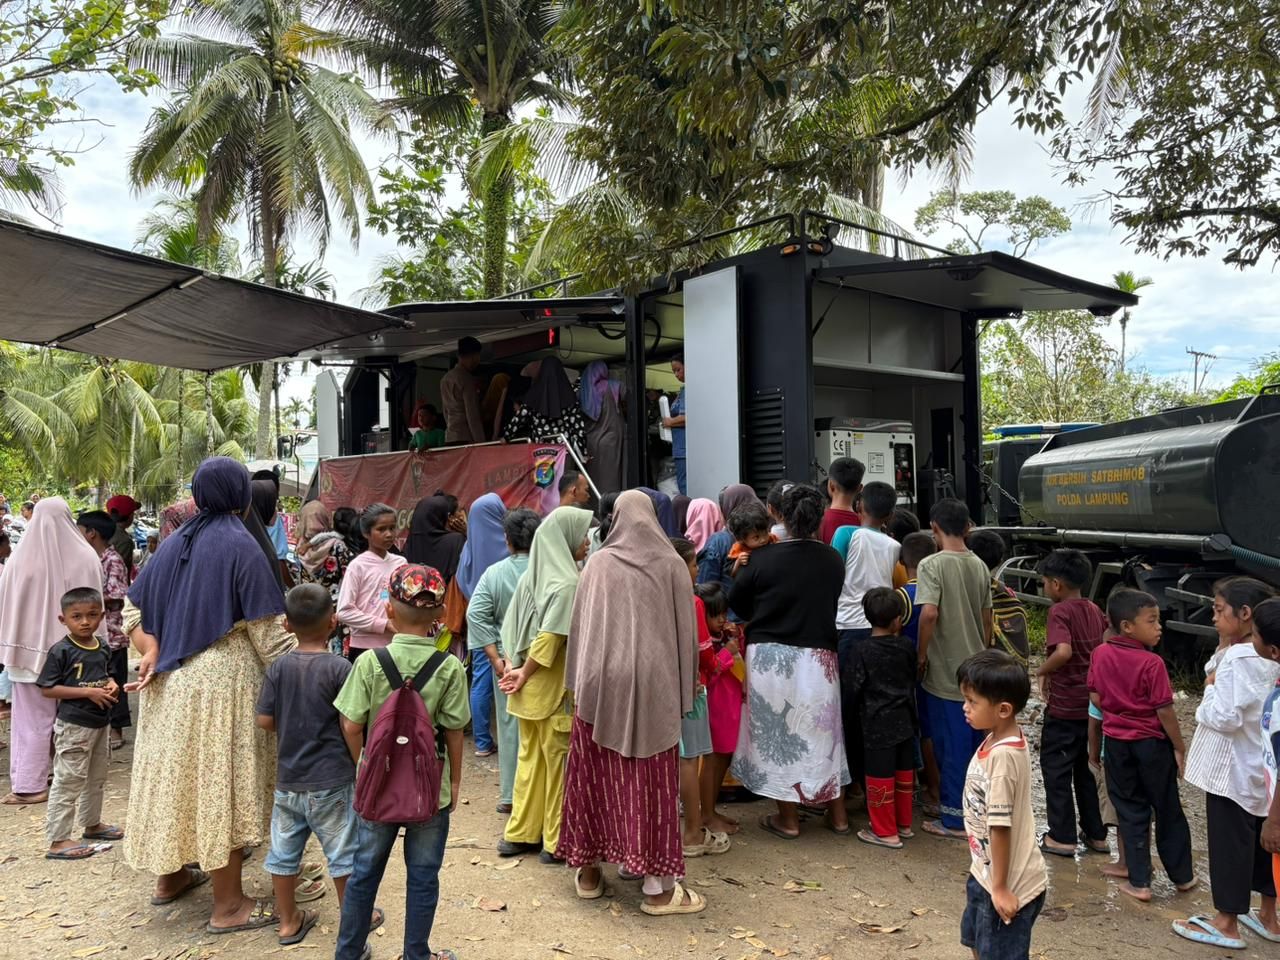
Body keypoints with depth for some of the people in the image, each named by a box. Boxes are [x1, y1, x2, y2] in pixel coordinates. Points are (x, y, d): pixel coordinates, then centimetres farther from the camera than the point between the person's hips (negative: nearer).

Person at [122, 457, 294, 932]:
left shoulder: (174, 542, 10)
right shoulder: (241, 546, -13)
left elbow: (133, 609, 12)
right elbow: (267, 634, -15)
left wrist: (153, 652, 1)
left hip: (171, 680, 8)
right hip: (223, 680, -7)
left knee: (179, 770, 20)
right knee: (222, 782, 0)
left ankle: (171, 874, 36)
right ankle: (228, 905, 9)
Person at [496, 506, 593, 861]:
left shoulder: (531, 576, 7)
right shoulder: (568, 584, -18)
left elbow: (512, 626, 7)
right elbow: (550, 638, -22)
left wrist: (514, 666, 4)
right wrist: (525, 674, -11)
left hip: (531, 688, 8)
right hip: (555, 688, -8)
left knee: (530, 757, 17)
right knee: (559, 761, 5)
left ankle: (520, 833, 27)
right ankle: (557, 841, 15)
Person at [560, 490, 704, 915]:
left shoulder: (599, 563, 1)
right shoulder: (672, 565, -2)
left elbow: (580, 624, 5)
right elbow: (685, 630, 2)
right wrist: (684, 689, 12)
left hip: (600, 680, 2)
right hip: (653, 682, -1)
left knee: (596, 774, 13)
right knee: (651, 782, 4)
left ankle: (589, 869, 25)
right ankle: (657, 884, 8)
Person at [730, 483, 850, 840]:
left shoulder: (764, 558, -11)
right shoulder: (834, 560, -4)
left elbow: (736, 601, 0)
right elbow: (832, 603, 9)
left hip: (769, 656, -2)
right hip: (818, 658, 3)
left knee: (778, 733, 10)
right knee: (822, 732, 17)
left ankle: (788, 818, 18)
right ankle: (837, 814, 26)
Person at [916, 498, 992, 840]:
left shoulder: (932, 564, -14)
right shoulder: (980, 566, 5)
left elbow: (929, 613, -25)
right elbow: (986, 618, 10)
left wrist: (921, 653, -12)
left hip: (945, 673, -6)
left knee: (951, 747, 3)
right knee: (976, 744, 15)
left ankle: (954, 819, 11)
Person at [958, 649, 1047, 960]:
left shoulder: (1003, 755, -30)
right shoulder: (998, 741, -1)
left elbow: (1001, 827, -25)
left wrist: (1000, 887, -18)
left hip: (1011, 883, -9)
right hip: (986, 873, 9)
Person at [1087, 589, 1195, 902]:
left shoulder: (1101, 654, -5)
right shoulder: (1152, 663, -19)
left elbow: (1095, 698, 1)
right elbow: (1164, 711, -14)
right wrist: (1179, 749, -3)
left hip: (1116, 743, 3)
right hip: (1152, 744, -3)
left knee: (1131, 811, 11)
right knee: (1168, 810, 15)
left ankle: (1139, 882, 13)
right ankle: (1182, 875, 30)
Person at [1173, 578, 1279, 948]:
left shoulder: (1236, 659, -23)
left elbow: (1225, 717, -25)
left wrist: (1209, 688, -11)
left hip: (1233, 769, -9)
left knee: (1229, 842, 3)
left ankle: (1227, 924, 14)